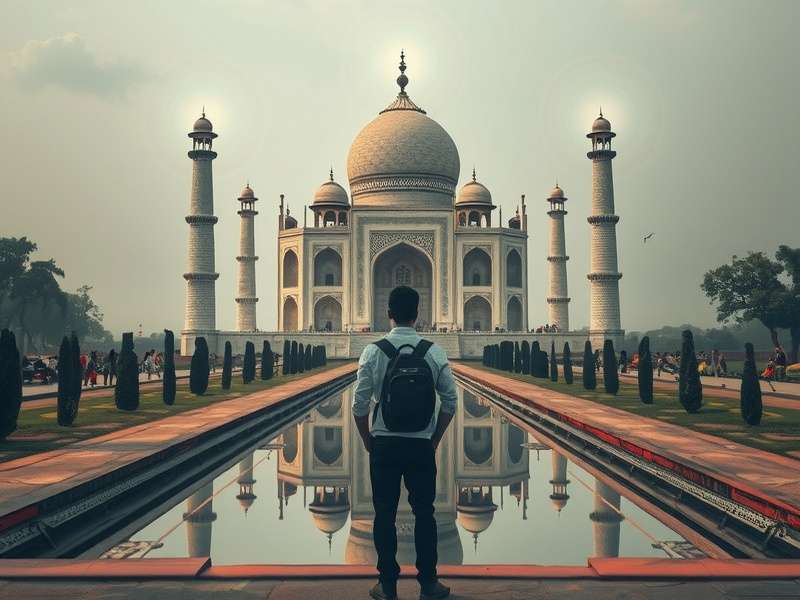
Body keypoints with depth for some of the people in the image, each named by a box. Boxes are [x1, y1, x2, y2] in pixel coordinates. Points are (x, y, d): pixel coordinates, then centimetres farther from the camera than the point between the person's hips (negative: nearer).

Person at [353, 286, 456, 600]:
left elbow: (360, 405, -8)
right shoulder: (434, 352, -4)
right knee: (424, 514, 11)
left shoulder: (373, 352, -8)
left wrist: (368, 441, 7)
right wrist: (435, 440, 11)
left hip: (384, 445, -1)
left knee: (385, 515, 8)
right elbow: (450, 401, -2)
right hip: (422, 446, 1)